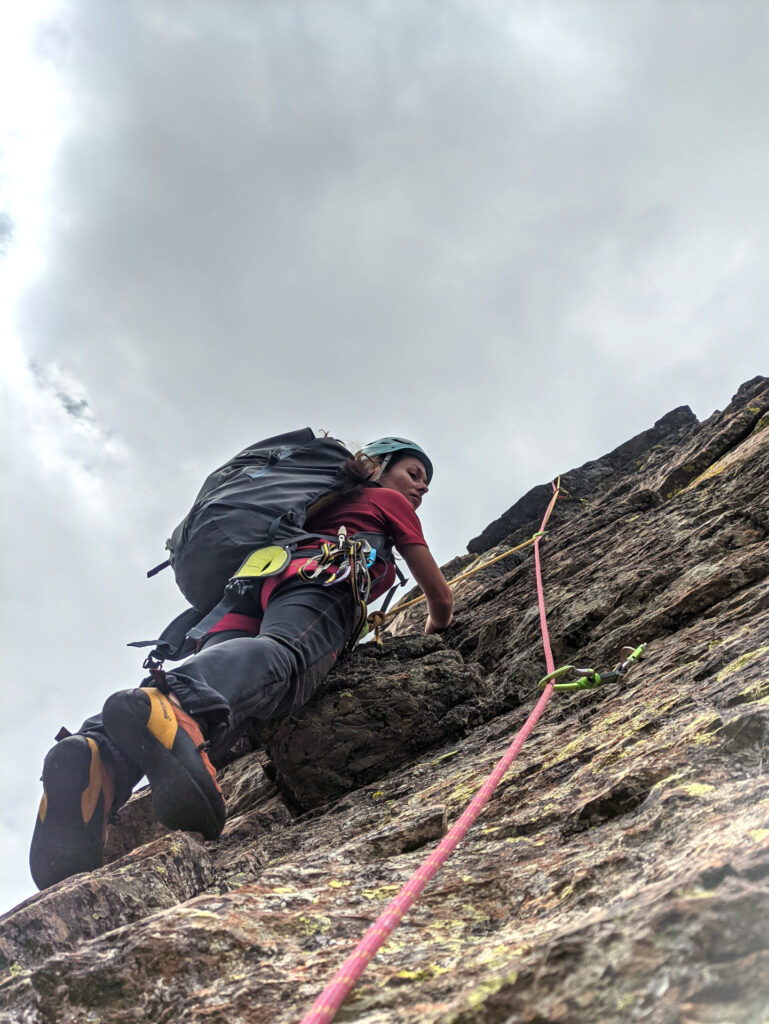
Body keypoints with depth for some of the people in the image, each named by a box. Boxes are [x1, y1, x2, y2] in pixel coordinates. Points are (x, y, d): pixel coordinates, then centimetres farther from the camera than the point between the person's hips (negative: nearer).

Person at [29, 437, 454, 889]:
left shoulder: (322, 508, 46)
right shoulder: (389, 500, 30)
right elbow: (441, 595, 30)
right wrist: (436, 624, 54)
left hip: (246, 592, 6)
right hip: (318, 580, -6)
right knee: (281, 654, -36)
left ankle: (100, 754, -53)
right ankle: (179, 708, -70)